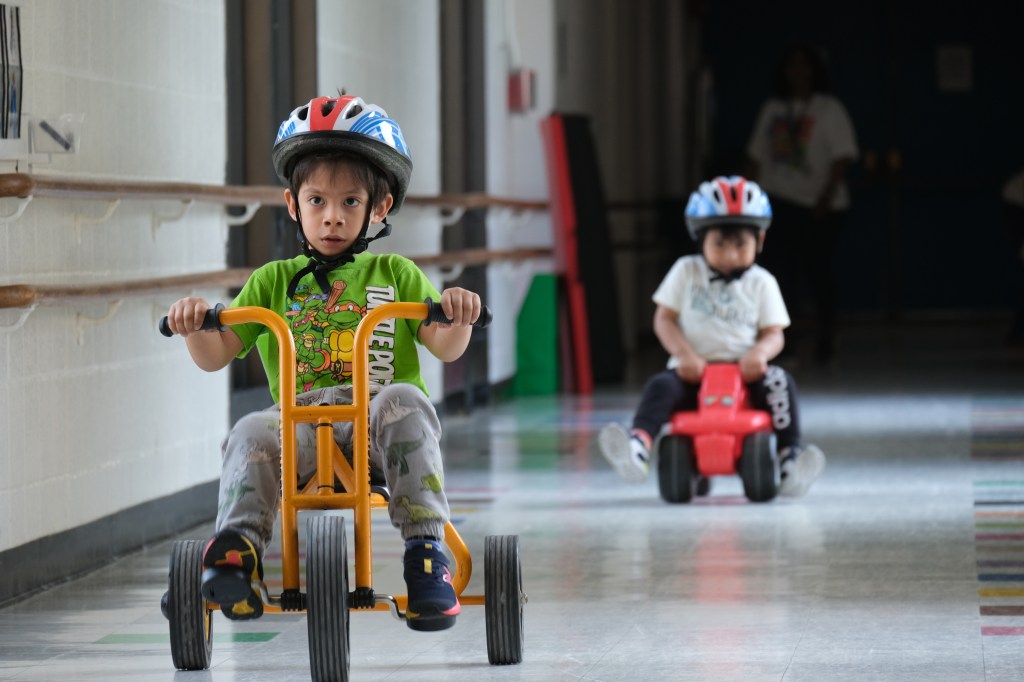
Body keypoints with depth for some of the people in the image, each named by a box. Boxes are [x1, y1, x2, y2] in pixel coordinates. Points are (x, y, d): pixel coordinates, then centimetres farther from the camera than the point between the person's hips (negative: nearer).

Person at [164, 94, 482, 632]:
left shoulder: (396, 275, 19)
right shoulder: (274, 281, 20)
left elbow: (444, 346, 6)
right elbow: (215, 356, 13)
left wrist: (457, 317, -17)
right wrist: (195, 325, -10)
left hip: (377, 421, -1)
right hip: (300, 420, 1)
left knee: (405, 401, -35)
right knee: (253, 433, -32)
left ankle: (427, 552, -37)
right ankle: (235, 547, -36)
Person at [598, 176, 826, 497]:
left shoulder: (761, 283, 9)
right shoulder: (686, 272, 9)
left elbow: (773, 333, 5)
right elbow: (664, 318, 5)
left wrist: (760, 352, -20)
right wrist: (684, 354, -14)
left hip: (745, 373, 0)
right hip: (693, 371, 0)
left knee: (779, 381, -28)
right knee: (661, 386, -30)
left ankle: (791, 456, -31)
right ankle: (637, 449, -51)